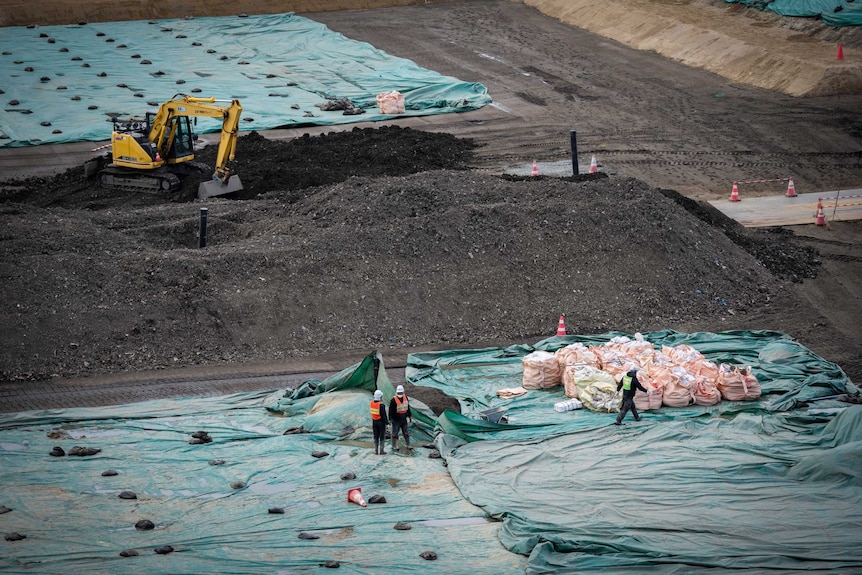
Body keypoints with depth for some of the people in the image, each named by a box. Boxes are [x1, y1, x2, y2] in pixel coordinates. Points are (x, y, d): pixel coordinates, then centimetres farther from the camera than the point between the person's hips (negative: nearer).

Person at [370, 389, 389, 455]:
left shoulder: (372, 403, -4)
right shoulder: (381, 405, -23)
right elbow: (383, 415, -18)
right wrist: (386, 422, -4)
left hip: (374, 422, 6)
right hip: (381, 422, -6)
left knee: (376, 437, 15)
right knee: (382, 436, 6)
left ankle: (376, 451, 18)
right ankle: (381, 451, 8)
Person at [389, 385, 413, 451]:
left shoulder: (405, 398, 3)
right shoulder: (393, 400, -16)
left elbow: (408, 408, 14)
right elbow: (391, 410, -12)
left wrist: (409, 417, 16)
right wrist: (390, 419, -11)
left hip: (403, 419, 5)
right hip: (396, 420, -5)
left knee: (405, 433, 12)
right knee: (395, 433, 2)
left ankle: (408, 446, 20)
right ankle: (394, 447, 11)